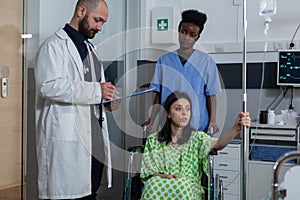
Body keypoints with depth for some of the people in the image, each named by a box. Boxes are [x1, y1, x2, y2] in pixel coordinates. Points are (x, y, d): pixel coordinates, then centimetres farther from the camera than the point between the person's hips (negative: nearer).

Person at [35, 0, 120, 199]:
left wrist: (105, 100, 8)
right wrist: (95, 90, -20)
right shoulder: (54, 45, -6)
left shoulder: (90, 48, 23)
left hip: (95, 138, 8)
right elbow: (48, 85, -21)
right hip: (67, 140, -8)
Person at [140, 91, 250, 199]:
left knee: (183, 187, -37)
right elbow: (150, 172, 8)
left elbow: (219, 143, -16)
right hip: (161, 186, 2)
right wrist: (163, 177, -16)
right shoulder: (153, 140, 11)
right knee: (154, 183, -34)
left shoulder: (197, 137, 6)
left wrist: (236, 128, -37)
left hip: (190, 189, -1)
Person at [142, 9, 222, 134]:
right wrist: (151, 119, 3)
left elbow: (211, 95, 4)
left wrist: (213, 120, -5)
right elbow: (159, 95, 9)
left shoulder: (206, 62, 2)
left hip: (198, 127, -1)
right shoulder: (164, 61, 7)